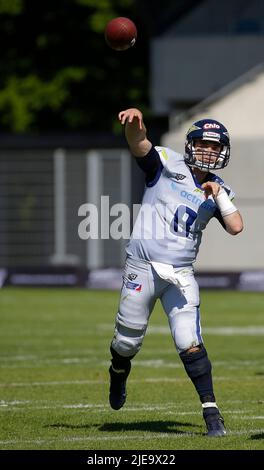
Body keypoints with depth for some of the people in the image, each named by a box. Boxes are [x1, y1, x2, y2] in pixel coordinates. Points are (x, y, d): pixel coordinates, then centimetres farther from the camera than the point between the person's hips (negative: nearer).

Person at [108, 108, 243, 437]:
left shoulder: (217, 192, 10)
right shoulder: (168, 165, -1)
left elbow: (236, 227, -1)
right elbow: (138, 144, -20)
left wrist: (220, 196, -10)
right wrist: (134, 122, -41)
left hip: (181, 274, 2)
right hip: (142, 268, -2)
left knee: (189, 342, -11)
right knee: (128, 341, 9)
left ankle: (211, 411, -7)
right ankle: (118, 373, 44)